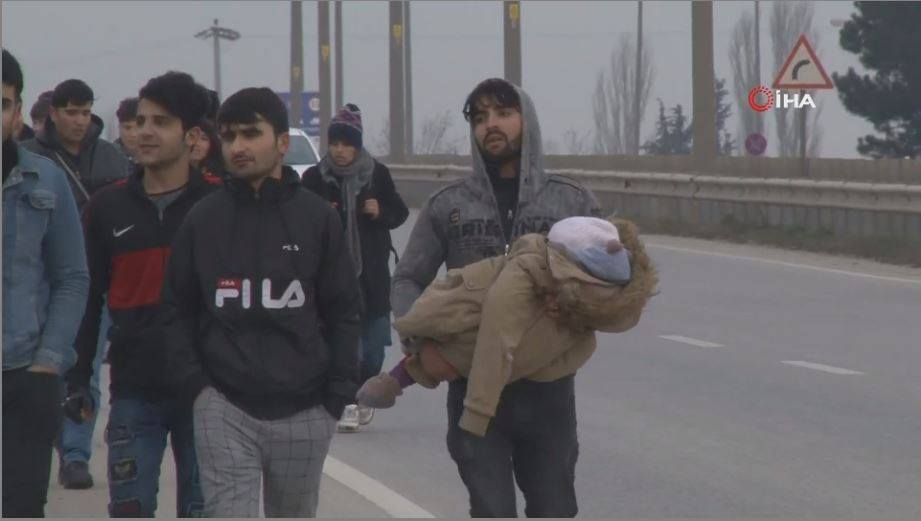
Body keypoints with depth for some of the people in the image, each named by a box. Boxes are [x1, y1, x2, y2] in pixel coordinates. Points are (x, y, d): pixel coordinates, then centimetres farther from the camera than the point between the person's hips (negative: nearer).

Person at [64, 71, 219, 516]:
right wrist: (78, 378, 2)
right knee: (130, 508, 0)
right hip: (134, 392, 2)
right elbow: (88, 300, 8)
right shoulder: (108, 207, 6)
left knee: (202, 507, 5)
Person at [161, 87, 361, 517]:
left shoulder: (316, 218, 4)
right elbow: (177, 309, 9)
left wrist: (336, 396, 0)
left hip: (304, 414, 1)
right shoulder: (203, 220, 5)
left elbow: (344, 312, 7)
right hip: (224, 411, -1)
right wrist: (193, 384, -3)